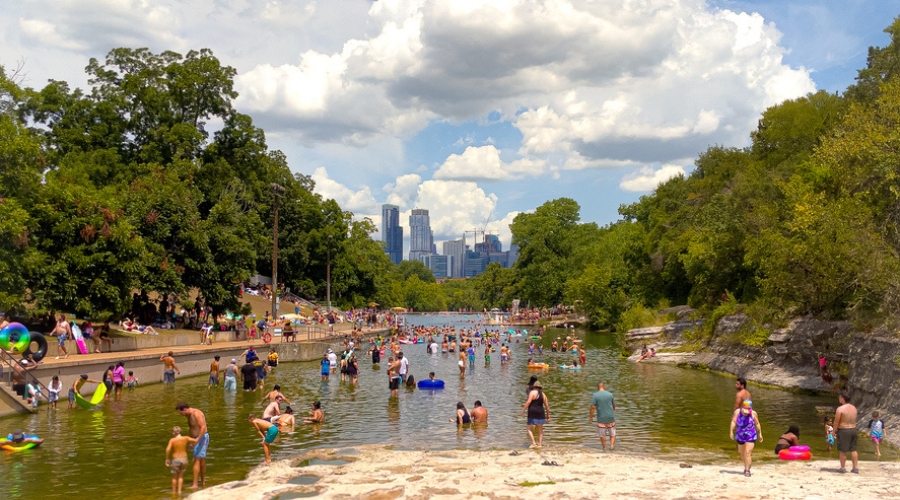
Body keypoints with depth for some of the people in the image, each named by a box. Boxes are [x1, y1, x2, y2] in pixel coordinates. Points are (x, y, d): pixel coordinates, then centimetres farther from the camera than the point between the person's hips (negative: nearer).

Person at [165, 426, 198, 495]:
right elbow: (196, 441, -2)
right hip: (184, 459, 2)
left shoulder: (172, 440, -12)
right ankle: (179, 491, 16)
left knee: (174, 476, 18)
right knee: (181, 475, 21)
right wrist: (192, 445, 19)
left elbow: (168, 449, -22)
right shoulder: (186, 438, -5)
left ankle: (174, 491, 29)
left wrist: (167, 459, -11)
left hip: (175, 460, -2)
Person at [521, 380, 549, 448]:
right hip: (540, 413, 5)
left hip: (532, 412, -5)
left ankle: (533, 443, -11)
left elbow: (528, 402, -17)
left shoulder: (532, 392, -7)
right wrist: (548, 414, 19)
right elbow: (547, 405, 10)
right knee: (540, 429, 16)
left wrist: (523, 410, -10)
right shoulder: (543, 394, 9)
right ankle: (540, 443, 12)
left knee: (530, 429, 1)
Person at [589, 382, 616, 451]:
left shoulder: (595, 395, -8)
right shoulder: (610, 394, 0)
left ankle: (604, 448, 15)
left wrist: (591, 417, -2)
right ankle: (612, 445, 4)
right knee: (612, 433, 16)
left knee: (602, 434, 10)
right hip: (610, 417, 2)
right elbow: (614, 406, 11)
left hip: (601, 418, -2)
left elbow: (593, 407, -12)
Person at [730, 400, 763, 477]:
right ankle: (746, 466, 41)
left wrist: (760, 434, 4)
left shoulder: (753, 413, -12)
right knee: (742, 453, 17)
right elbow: (733, 422, -11)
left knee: (748, 453, -13)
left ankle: (747, 470, -8)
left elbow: (757, 424, -1)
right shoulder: (737, 412, -10)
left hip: (750, 436, -3)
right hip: (740, 436, 3)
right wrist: (731, 432, -19)